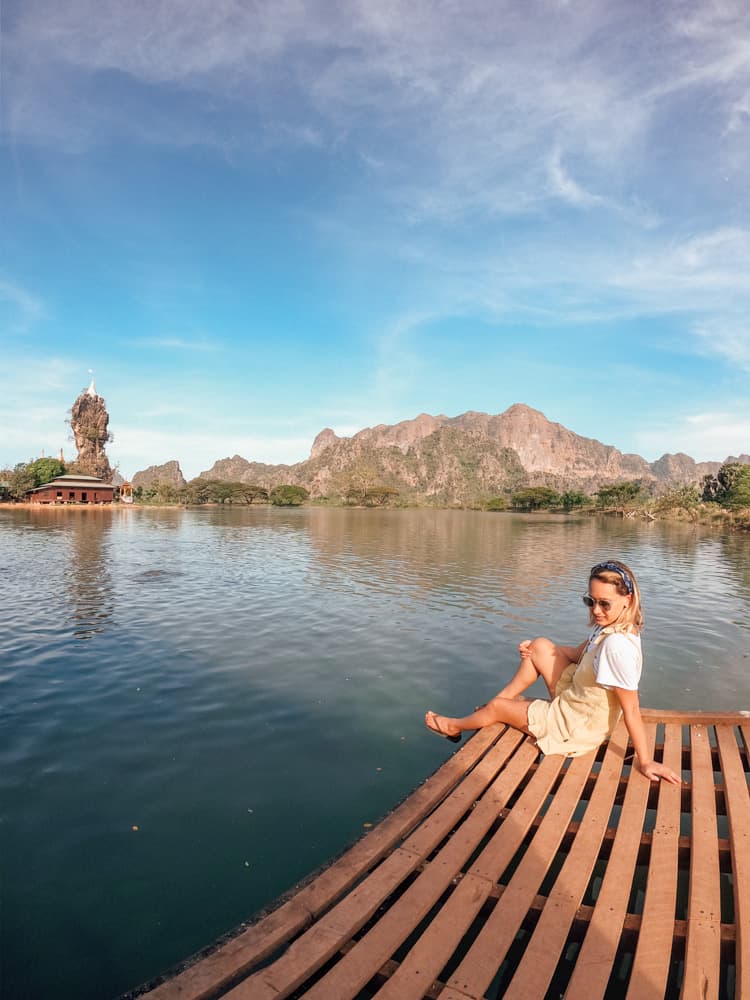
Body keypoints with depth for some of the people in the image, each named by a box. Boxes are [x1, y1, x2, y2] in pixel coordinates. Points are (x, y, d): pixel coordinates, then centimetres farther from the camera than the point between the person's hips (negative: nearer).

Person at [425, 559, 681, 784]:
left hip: (574, 728, -7)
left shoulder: (617, 645, -35)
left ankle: (455, 727, 43)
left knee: (496, 707, 11)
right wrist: (532, 648, 0)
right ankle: (505, 699, 23)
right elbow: (579, 652, 7)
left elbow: (631, 710, -29)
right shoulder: (611, 625, -9)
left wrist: (645, 761, -21)